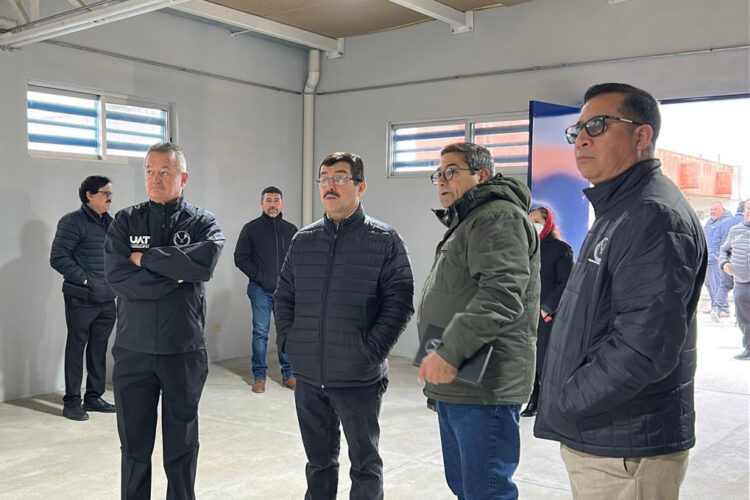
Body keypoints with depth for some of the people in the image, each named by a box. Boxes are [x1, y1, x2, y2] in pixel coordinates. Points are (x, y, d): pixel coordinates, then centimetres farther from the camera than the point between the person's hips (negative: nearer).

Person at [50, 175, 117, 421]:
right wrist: (84, 279, -14)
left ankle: (94, 396, 24)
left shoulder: (110, 222, 12)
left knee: (99, 349, 13)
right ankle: (72, 402, 11)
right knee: (76, 348, 2)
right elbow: (58, 257, -13)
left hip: (107, 299, 7)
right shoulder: (73, 221, -9)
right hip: (81, 299, -7)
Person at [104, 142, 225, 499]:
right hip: (133, 351, 1)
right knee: (134, 445, 11)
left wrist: (145, 258, -13)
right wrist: (176, 275, -14)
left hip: (184, 351, -1)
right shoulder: (125, 222, 4)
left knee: (182, 446, 12)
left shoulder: (202, 222, 1)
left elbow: (205, 261, -21)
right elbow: (117, 276, -11)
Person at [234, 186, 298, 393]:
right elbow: (240, 258, 2)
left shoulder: (291, 230, 9)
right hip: (260, 290, -2)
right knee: (260, 333, 1)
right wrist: (258, 275, -7)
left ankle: (288, 374, 16)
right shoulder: (251, 228, 3)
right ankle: (259, 376, 9)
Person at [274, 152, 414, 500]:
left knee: (365, 464, 9)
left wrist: (373, 349, -15)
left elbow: (399, 301, -9)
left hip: (359, 378, -4)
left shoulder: (384, 240, -5)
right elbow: (284, 296, 14)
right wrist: (287, 341, 3)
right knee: (318, 460, 19)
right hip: (308, 376, 4)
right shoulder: (303, 239, 8)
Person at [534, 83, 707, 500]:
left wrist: (564, 403, -16)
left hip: (625, 452, -9)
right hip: (595, 437, 9)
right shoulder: (618, 211, 14)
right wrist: (560, 403, 11)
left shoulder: (654, 215, -19)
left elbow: (645, 347, -27)